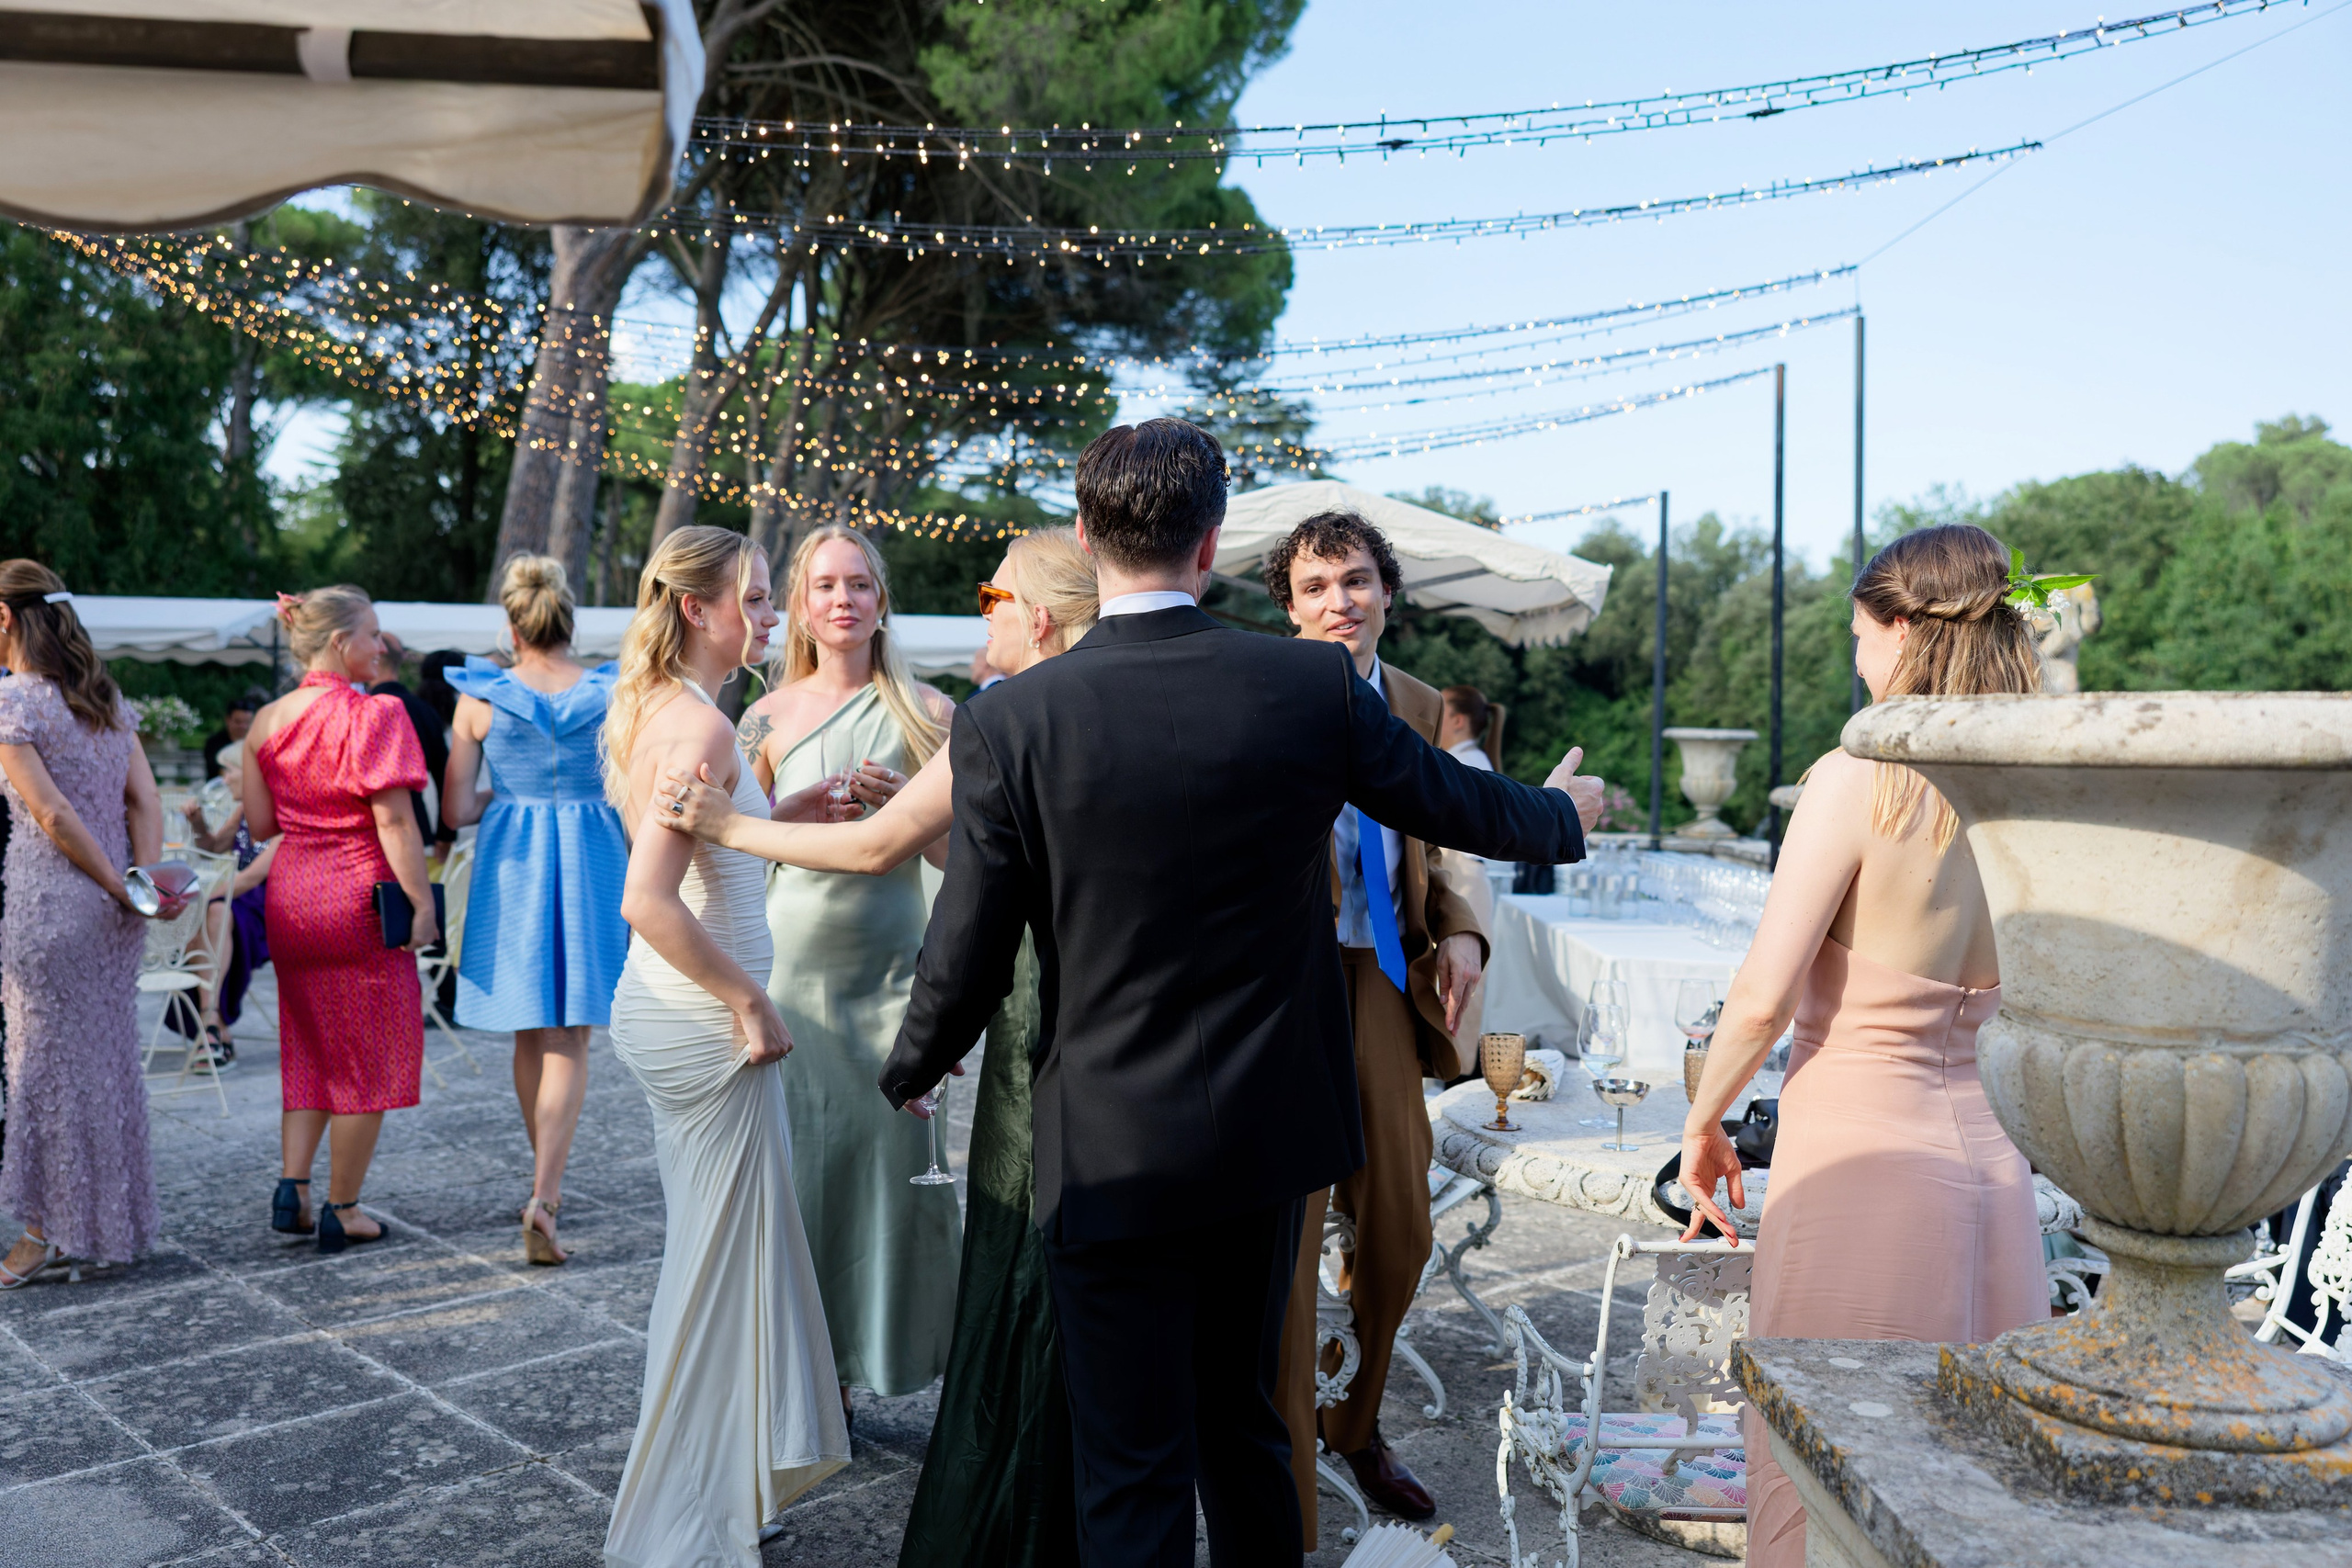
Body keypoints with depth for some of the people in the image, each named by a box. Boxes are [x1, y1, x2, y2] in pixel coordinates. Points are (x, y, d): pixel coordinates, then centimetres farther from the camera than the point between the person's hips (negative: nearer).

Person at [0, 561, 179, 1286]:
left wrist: (125, 891, -11)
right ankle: (116, 1220, 23)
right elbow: (145, 799, 4)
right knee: (107, 1055, 14)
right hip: (108, 908, 7)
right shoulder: (106, 695, 11)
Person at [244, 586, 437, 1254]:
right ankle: (341, 1210, 12)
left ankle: (291, 1186, 12)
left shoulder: (268, 720, 6)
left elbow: (259, 824, 8)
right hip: (361, 899, -6)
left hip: (290, 897, 6)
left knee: (308, 1049, 20)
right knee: (367, 1058, 6)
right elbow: (394, 823, -18)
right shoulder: (374, 715, -13)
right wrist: (421, 902, -13)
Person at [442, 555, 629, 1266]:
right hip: (591, 863, -1)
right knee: (569, 1040, 3)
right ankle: (545, 1194, -11)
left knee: (530, 1035, 15)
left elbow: (456, 810, -2)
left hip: (512, 867, 1)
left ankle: (546, 1184, 30)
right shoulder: (613, 695, -5)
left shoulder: (481, 698, -4)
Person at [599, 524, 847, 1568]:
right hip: (706, 1020, -10)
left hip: (665, 1009, 10)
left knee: (707, 1242, 23)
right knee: (724, 1254, 4)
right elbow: (648, 901, -28)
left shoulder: (646, 709, 9)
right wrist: (749, 1000, -20)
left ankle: (696, 1475, 40)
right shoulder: (700, 724, -20)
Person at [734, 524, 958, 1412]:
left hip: (888, 968, -1)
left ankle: (870, 1353, 18)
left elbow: (951, 851, 2)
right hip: (789, 964, 1)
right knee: (795, 1162, 2)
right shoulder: (769, 717, 6)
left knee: (891, 1154, 0)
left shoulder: (921, 712, 3)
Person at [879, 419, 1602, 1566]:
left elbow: (968, 957, -10)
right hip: (1270, 1130, 3)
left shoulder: (1009, 722, -15)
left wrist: (911, 1071, 12)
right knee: (1244, 1424, 24)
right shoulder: (1313, 685, -9)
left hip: (1112, 1150, -3)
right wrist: (1564, 813, 29)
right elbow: (1458, 802, 6)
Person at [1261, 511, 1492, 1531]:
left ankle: (1357, 1425, 43)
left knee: (1400, 1231, 15)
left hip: (1382, 987, 6)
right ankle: (1288, 1509, 19)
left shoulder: (1418, 707, 11)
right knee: (1285, 1240, 1)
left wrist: (1460, 930, 3)